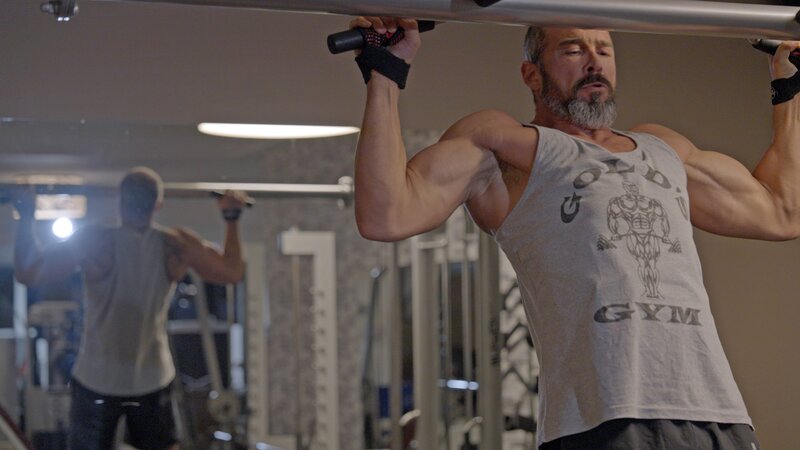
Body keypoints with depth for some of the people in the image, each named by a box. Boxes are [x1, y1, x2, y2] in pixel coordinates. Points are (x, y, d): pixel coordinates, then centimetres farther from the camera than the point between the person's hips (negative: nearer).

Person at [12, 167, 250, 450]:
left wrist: (26, 217, -4)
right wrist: (232, 218, 15)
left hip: (97, 381, -2)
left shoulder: (94, 242, -14)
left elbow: (27, 273, -13)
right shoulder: (176, 245, -6)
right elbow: (232, 272, 6)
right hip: (153, 379, 2)